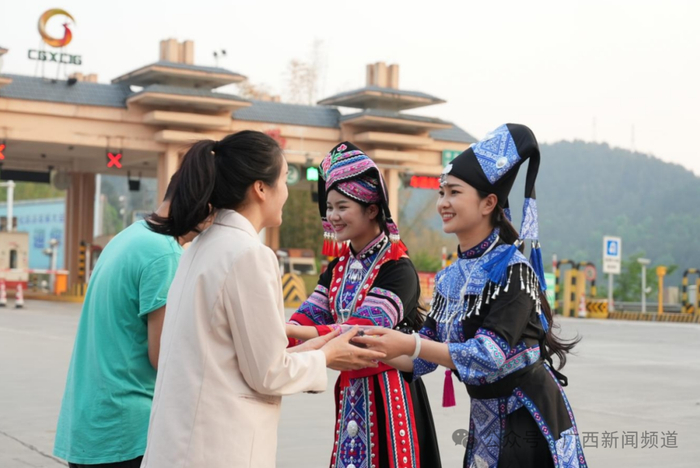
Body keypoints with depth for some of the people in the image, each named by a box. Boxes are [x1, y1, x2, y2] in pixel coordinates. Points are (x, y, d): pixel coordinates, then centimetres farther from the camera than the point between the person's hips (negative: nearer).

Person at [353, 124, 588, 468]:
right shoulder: (450, 278, 6)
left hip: (529, 418, -7)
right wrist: (372, 352, -10)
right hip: (485, 417, 7)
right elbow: (427, 356, 6)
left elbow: (491, 355, -25)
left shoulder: (512, 268, -16)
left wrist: (408, 345, -29)